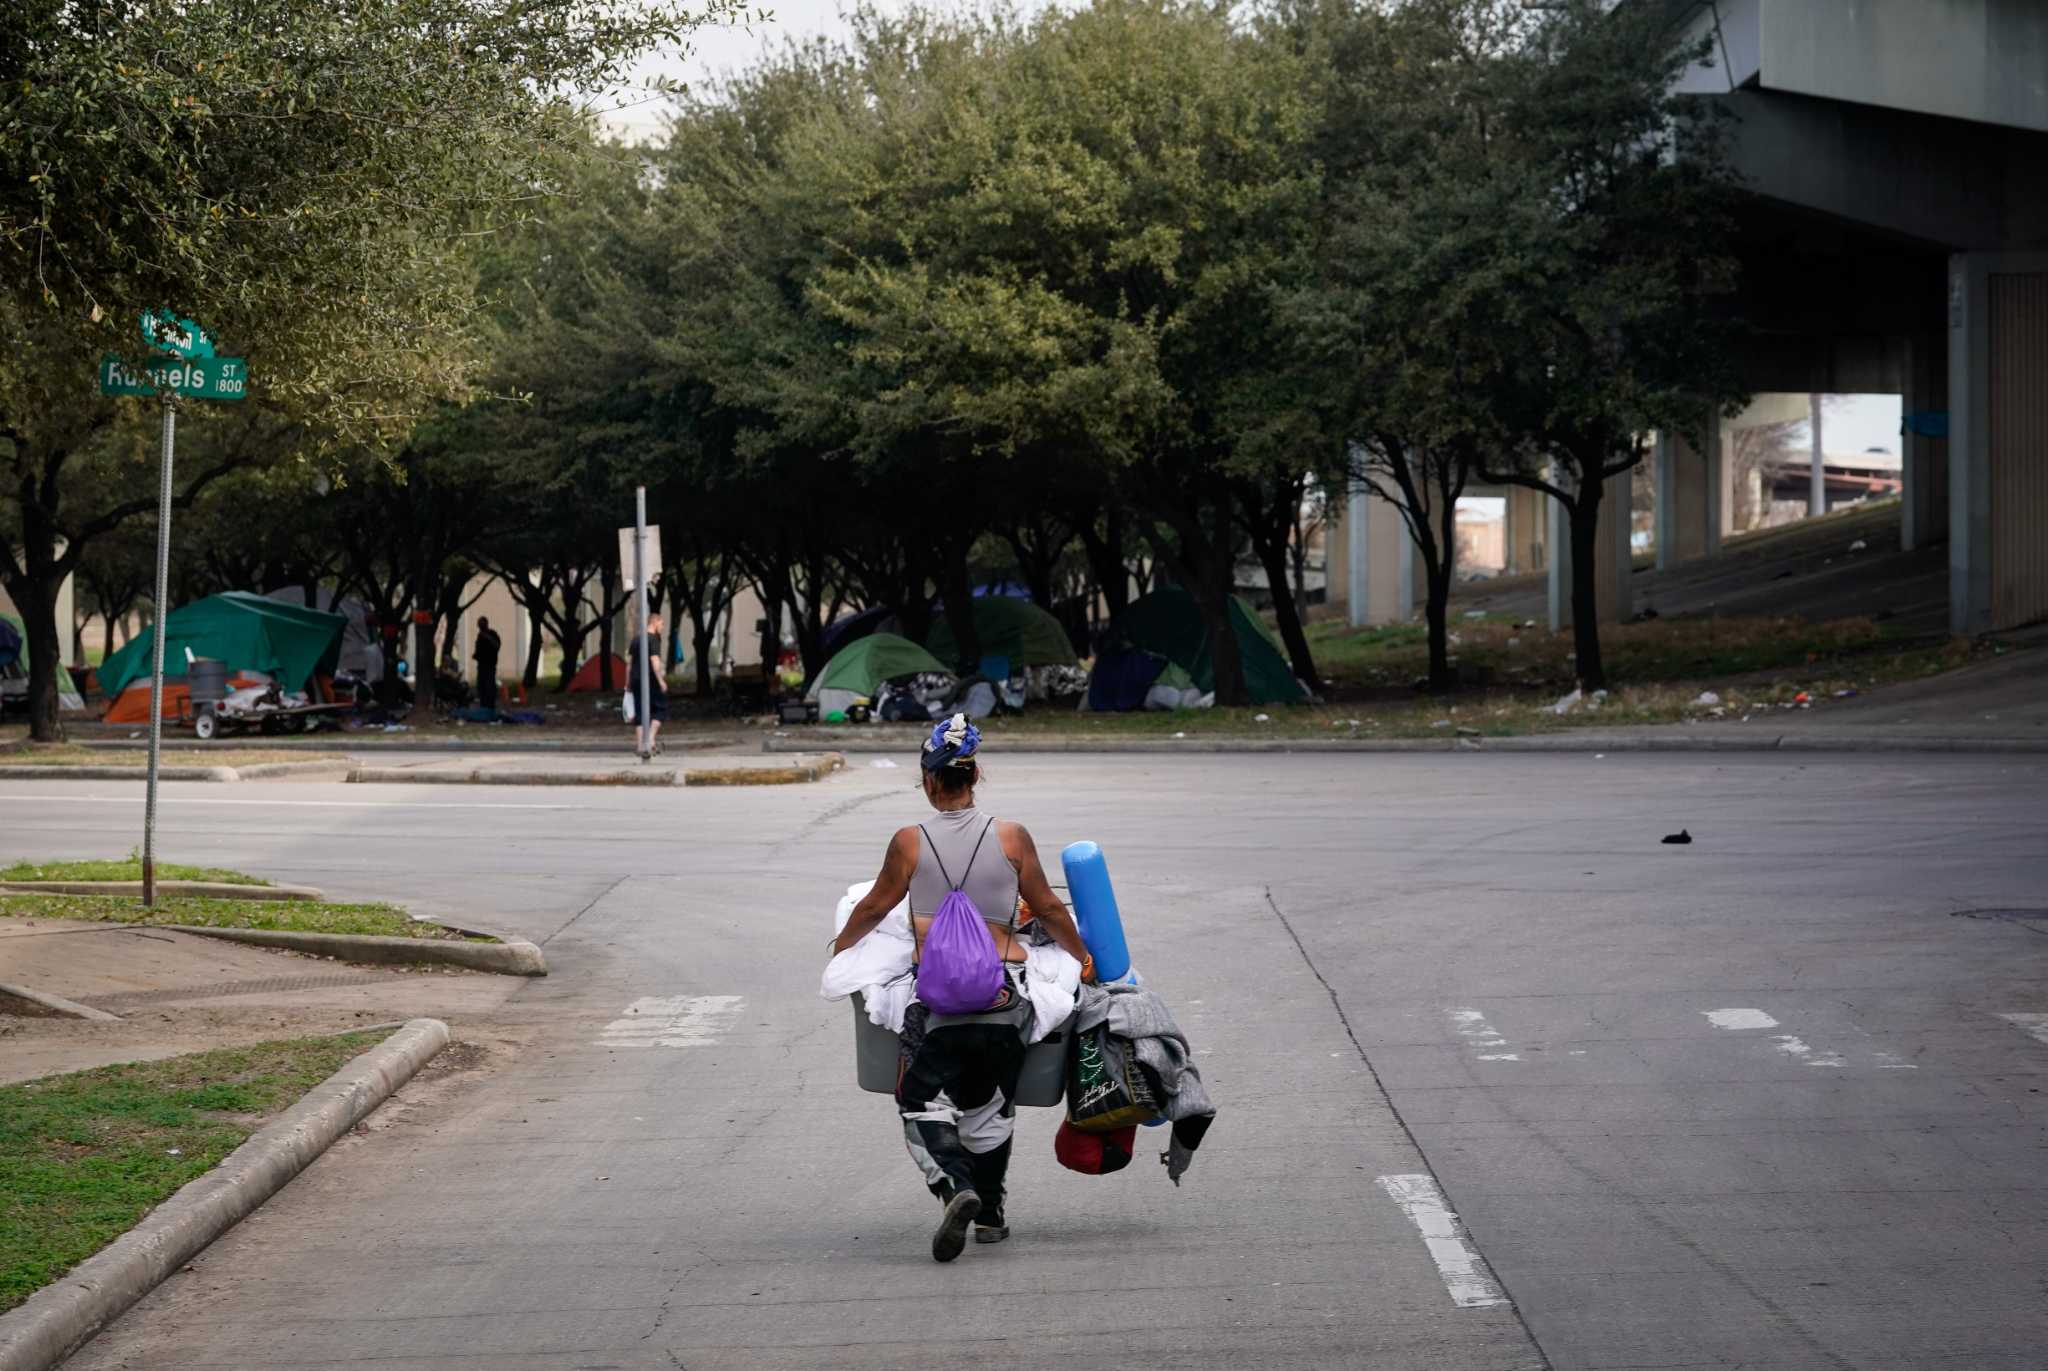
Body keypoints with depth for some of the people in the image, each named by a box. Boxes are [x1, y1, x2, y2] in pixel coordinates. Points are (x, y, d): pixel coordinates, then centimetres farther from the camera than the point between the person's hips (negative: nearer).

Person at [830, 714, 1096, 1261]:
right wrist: (1082, 956, 25)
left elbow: (874, 907, 11)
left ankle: (955, 1185, -19)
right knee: (990, 1104, 18)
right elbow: (1048, 909, 8)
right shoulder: (1012, 838, 0)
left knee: (922, 1099, 5)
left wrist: (842, 945, 30)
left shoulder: (910, 843, -2)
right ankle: (989, 1211, 24)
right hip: (1005, 990, 2)